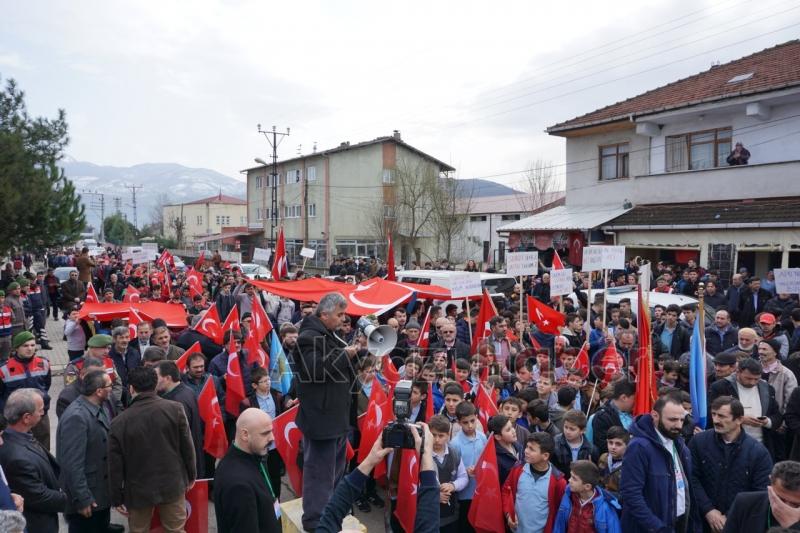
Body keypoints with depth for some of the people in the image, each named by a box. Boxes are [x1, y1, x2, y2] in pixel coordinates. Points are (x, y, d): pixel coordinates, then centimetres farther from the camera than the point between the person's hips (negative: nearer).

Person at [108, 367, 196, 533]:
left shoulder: (119, 422, -13)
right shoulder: (175, 409, -12)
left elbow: (115, 466, -7)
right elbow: (187, 446, -5)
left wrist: (117, 498, 5)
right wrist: (191, 475, 9)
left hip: (138, 491, 0)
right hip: (172, 485, 1)